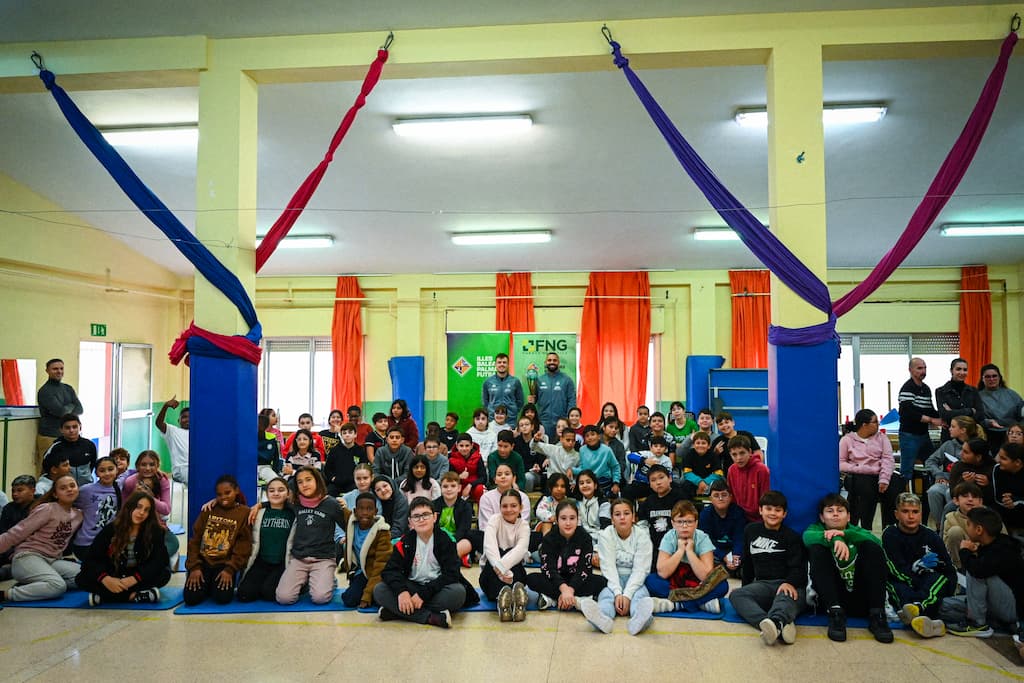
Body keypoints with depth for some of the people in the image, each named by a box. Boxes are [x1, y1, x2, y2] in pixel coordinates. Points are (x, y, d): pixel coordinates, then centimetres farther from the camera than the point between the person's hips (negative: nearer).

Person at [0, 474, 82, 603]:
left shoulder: (79, 515, 10)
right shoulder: (47, 509, -8)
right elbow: (15, 534, -9)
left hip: (53, 561, 7)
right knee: (58, 586, -34)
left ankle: (32, 584, -7)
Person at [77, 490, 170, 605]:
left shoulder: (154, 531, -10)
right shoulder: (111, 529, -8)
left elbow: (161, 560, -19)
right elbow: (90, 558, -13)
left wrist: (134, 579, -33)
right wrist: (106, 579, -32)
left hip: (139, 577, -1)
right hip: (113, 579, 1)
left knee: (164, 574, -30)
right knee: (82, 579, -23)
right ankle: (135, 596, -30)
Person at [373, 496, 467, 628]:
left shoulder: (445, 539, -11)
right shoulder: (405, 541, -4)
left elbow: (451, 574, -17)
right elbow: (390, 570, -10)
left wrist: (424, 594, -25)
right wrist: (401, 591, -30)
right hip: (412, 587, 2)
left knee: (458, 591, -34)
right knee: (379, 590, -21)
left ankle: (397, 611, -26)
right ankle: (431, 617, -30)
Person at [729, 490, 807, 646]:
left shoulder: (792, 537, 9)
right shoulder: (751, 530, 20)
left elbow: (797, 567, -3)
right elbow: (747, 562, 28)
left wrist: (789, 582, -24)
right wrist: (746, 586, 25)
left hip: (790, 585, -3)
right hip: (763, 584, 3)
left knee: (787, 597, -39)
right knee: (735, 595, -28)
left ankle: (776, 621, -75)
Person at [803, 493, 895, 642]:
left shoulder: (856, 531, 20)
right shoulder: (817, 529, 16)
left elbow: (876, 542, -6)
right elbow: (808, 536, -13)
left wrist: (845, 534, -22)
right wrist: (835, 540, -33)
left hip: (861, 600, 1)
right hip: (831, 598, -1)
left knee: (871, 547, -15)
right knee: (817, 549, -20)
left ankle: (876, 615, -21)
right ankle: (835, 613, -28)